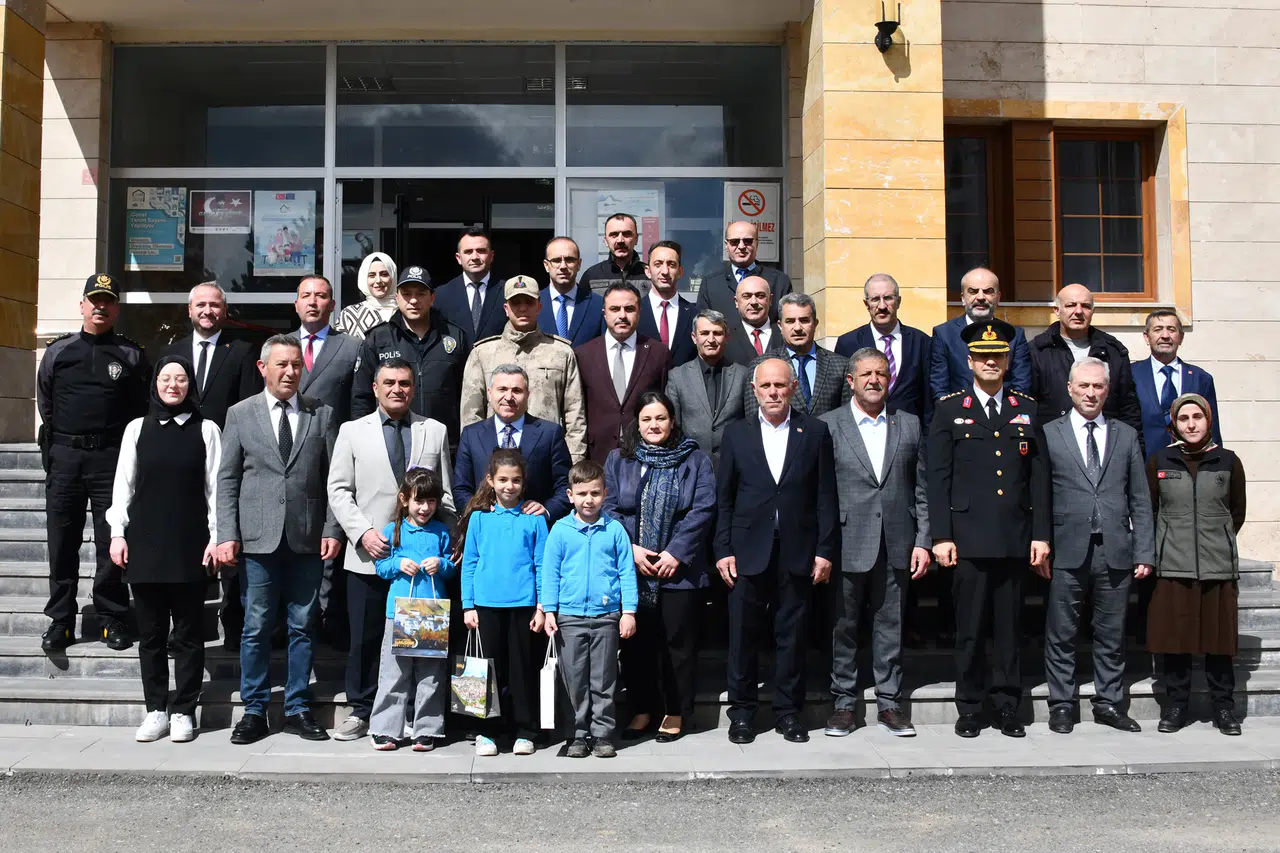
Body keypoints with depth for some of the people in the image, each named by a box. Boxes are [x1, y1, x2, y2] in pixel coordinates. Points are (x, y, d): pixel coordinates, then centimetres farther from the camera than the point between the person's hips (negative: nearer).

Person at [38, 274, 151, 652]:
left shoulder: (132, 355, 5)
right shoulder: (57, 352, 9)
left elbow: (143, 410, 6)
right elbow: (45, 407, 16)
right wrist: (54, 448, 13)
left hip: (111, 458, -2)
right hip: (64, 455, 2)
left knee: (112, 542, 0)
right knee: (62, 542, 5)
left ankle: (112, 619, 10)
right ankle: (60, 620, 14)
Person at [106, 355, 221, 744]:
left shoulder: (206, 430, 4)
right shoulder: (137, 429, 9)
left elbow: (214, 488, 2)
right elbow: (123, 484, 9)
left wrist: (216, 538, -3)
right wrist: (118, 533, 1)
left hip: (189, 546, -2)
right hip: (144, 544, 2)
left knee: (188, 632, 1)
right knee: (150, 632, 6)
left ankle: (183, 711, 9)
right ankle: (156, 710, 14)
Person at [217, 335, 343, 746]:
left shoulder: (321, 414, 8)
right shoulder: (241, 414, 7)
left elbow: (334, 478, 6)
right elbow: (227, 480, 5)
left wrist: (332, 530, -3)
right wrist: (228, 535, -4)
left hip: (308, 539, 1)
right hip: (259, 539, -1)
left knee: (302, 627, 7)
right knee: (256, 627, 3)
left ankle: (298, 709, 16)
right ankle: (254, 711, 14)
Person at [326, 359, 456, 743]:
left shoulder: (435, 431, 9)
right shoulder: (352, 431, 7)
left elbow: (445, 493, 8)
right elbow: (338, 490, 3)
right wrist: (363, 532, -10)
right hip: (368, 554, 0)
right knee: (364, 638, 6)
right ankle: (361, 710, 19)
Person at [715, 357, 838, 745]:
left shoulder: (815, 432, 5)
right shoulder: (736, 433, 7)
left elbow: (826, 496, 3)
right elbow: (723, 497, 6)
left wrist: (825, 550, -2)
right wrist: (723, 550, -1)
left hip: (797, 551, 0)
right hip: (748, 550, 0)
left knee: (792, 635, 6)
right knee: (743, 634, 4)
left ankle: (789, 711, 18)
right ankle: (742, 712, 15)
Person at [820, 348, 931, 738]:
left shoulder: (909, 425, 10)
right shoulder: (828, 425, 1)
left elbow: (921, 489, 9)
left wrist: (923, 541, 2)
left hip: (896, 546, 2)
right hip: (847, 545, -2)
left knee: (890, 626, 8)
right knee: (843, 626, 5)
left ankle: (889, 703, 17)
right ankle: (844, 703, 16)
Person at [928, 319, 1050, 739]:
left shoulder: (1027, 409, 12)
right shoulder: (949, 409, 5)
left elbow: (1039, 476, 10)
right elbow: (937, 478, 1)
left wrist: (1041, 534, 4)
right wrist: (941, 536, -6)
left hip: (1015, 538, 2)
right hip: (969, 538, -2)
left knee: (1010, 625, 6)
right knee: (970, 626, 2)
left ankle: (1007, 706, 16)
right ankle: (969, 708, 12)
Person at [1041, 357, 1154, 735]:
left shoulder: (1126, 435, 11)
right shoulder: (1048, 434, 3)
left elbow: (1140, 501, 9)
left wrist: (1144, 552, 3)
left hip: (1115, 551, 2)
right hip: (1067, 551, -2)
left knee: (1112, 634, 9)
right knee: (1061, 634, 4)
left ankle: (1109, 704, 21)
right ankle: (1062, 705, 15)